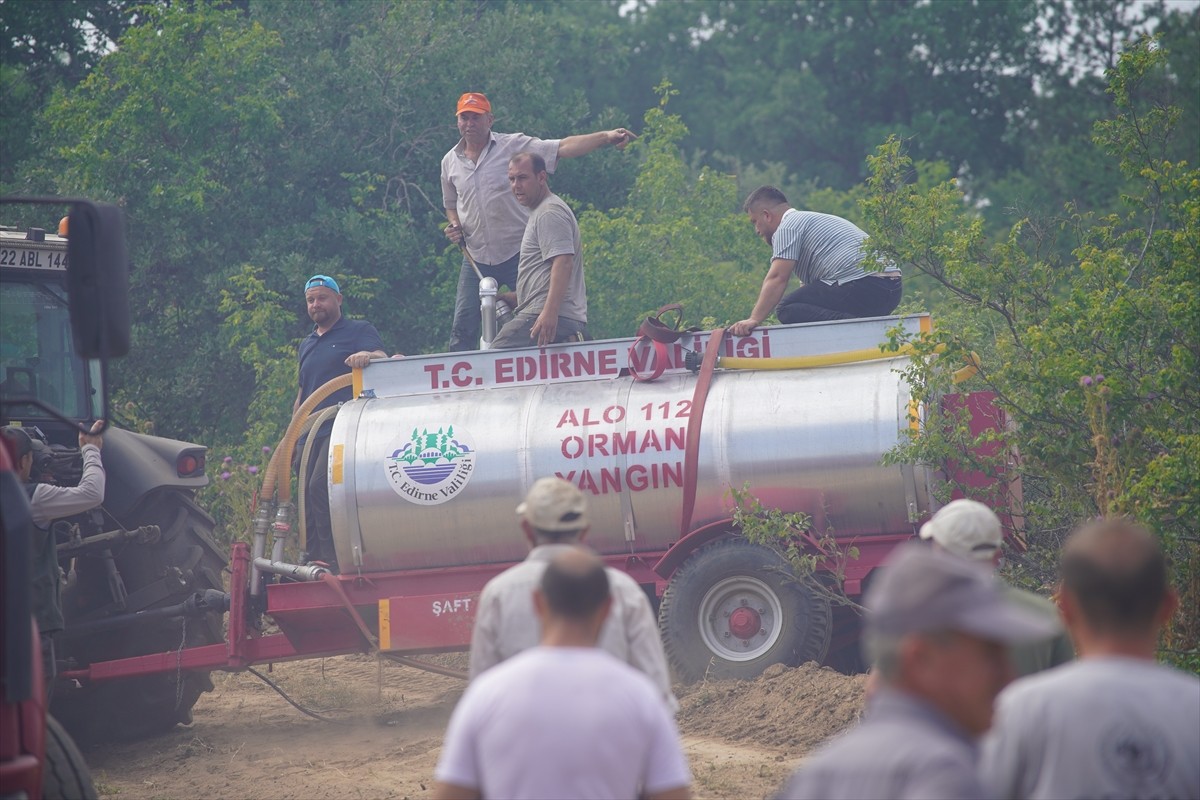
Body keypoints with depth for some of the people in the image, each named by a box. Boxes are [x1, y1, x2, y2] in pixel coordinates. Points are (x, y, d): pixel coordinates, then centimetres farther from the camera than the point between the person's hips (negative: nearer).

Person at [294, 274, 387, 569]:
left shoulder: (359, 331, 6)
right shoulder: (307, 344, 26)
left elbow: (383, 361, -11)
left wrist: (367, 356, -35)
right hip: (310, 434, 8)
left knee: (320, 487, -25)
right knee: (308, 498, 2)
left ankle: (332, 559, -26)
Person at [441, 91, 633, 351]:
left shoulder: (514, 146, -6)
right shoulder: (450, 162, 8)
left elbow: (562, 148, -16)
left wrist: (605, 136, -28)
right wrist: (454, 226, 2)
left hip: (517, 252, -4)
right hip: (476, 258, 4)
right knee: (463, 326, 2)